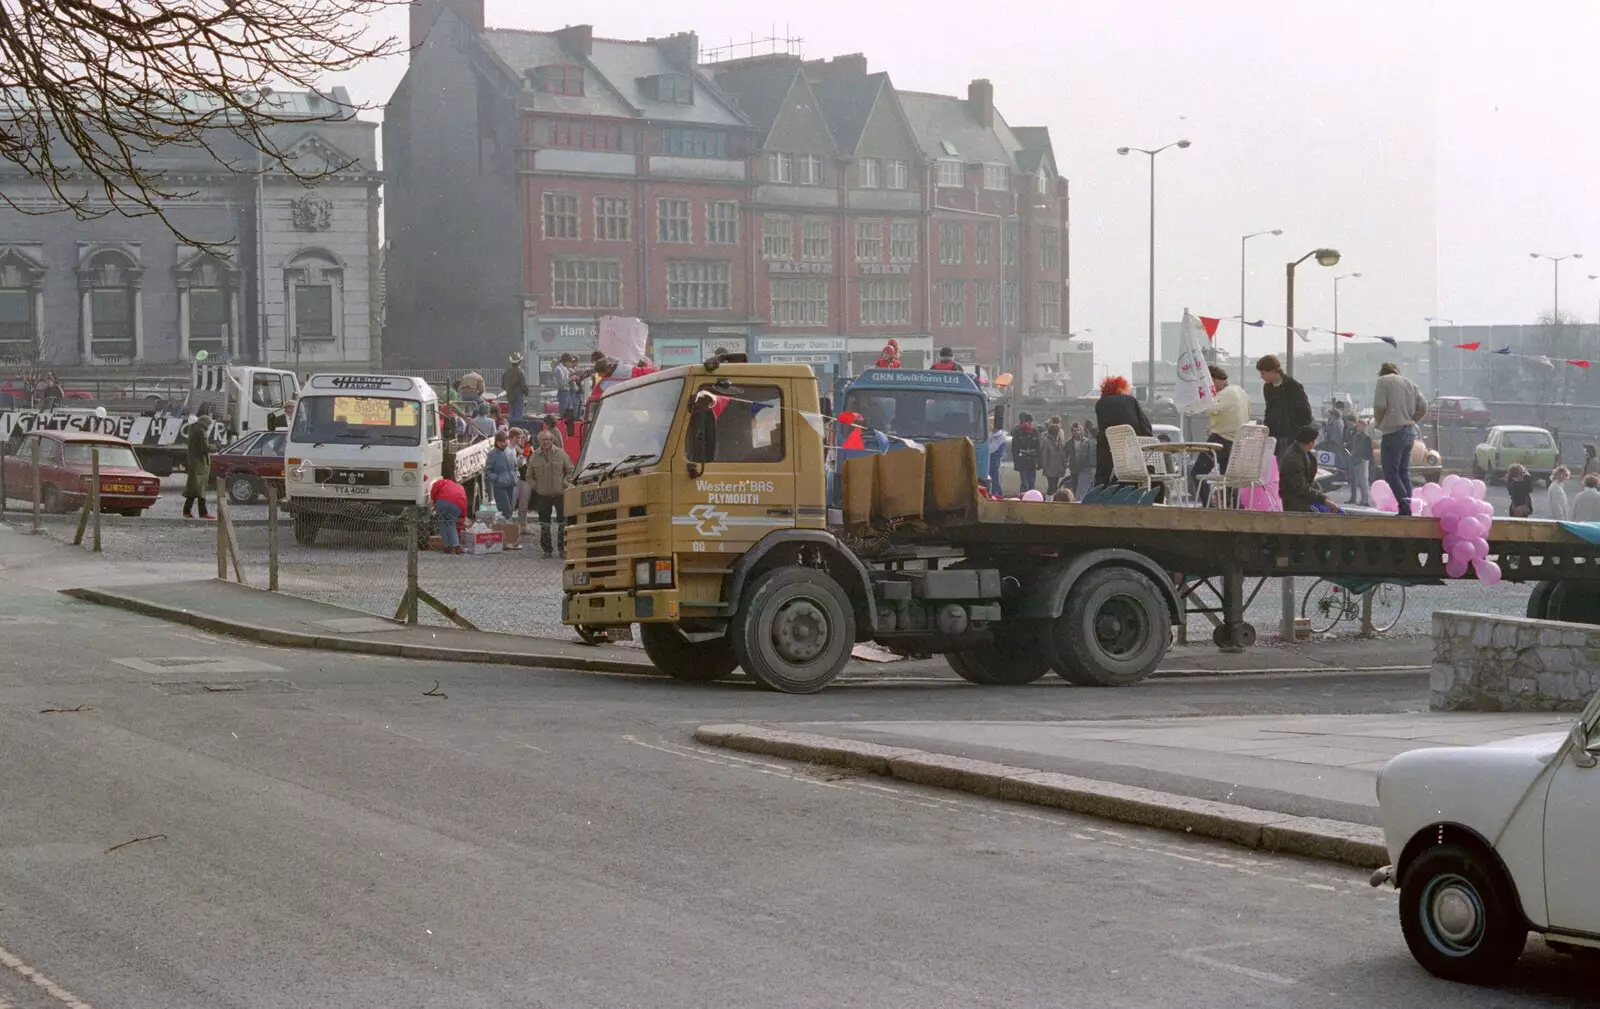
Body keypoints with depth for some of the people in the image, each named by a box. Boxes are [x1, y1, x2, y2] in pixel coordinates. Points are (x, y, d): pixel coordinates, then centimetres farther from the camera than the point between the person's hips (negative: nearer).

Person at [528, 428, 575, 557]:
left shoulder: (560, 454, 0)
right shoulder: (534, 456, 3)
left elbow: (570, 471, 8)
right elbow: (529, 476, 13)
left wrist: (565, 483, -5)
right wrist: (535, 486, 0)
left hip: (560, 494, -1)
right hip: (542, 495, 1)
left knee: (562, 522, 0)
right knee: (544, 524, 6)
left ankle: (562, 548, 8)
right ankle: (547, 549, 14)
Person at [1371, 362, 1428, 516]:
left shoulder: (1383, 381, -2)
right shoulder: (1410, 383, 16)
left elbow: (1379, 405, -13)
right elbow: (1423, 407, 9)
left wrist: (1378, 422, 4)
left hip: (1393, 432, -7)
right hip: (1409, 432, 7)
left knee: (1390, 472, -6)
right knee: (1404, 471, 11)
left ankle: (1404, 502, -23)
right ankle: (1407, 509, 6)